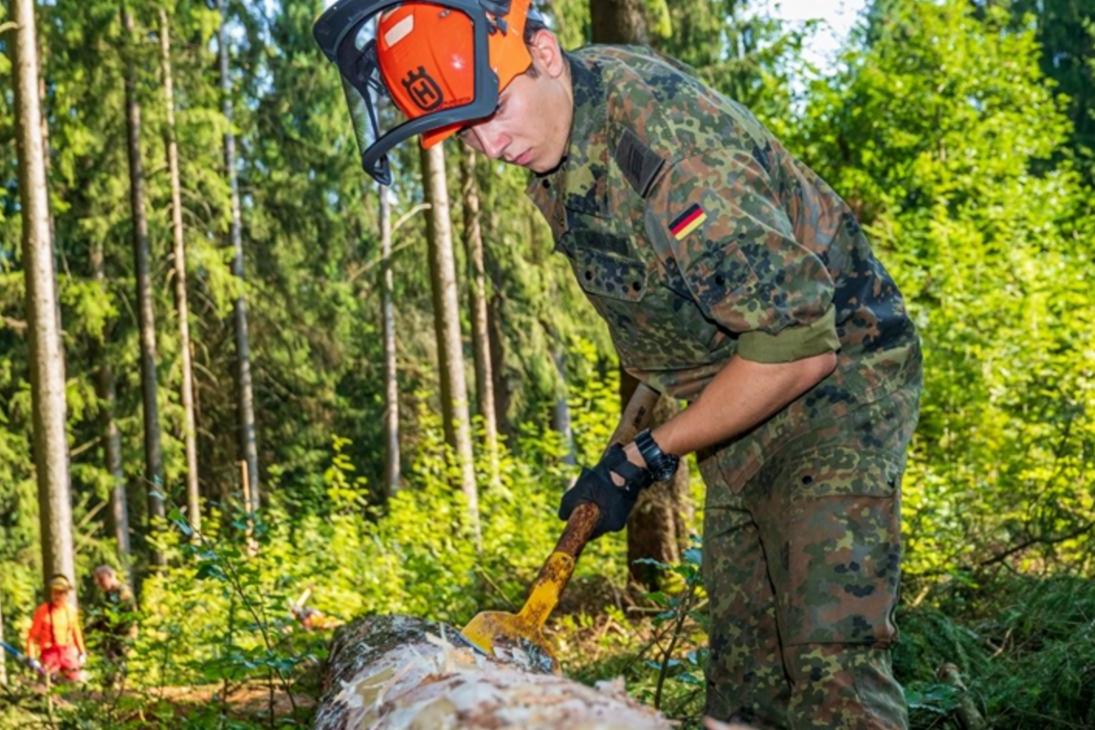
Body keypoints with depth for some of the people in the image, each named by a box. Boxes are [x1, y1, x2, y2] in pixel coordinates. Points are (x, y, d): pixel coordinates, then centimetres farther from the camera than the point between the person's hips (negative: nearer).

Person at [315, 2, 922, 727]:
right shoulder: (554, 122, -4)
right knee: (742, 653, 8)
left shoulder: (675, 148, -32)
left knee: (831, 658, -19)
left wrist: (644, 459, -21)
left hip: (838, 374, -8)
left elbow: (798, 347, -30)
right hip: (743, 394, 9)